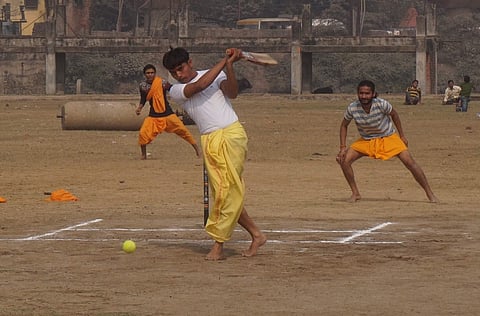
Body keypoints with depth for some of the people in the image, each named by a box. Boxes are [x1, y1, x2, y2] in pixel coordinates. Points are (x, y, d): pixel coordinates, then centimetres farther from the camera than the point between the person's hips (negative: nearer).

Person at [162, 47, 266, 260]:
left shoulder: (217, 75, 10)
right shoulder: (175, 91, 10)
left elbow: (232, 93, -8)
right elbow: (200, 85, -7)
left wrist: (229, 66, -22)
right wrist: (225, 62, -5)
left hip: (231, 134, -3)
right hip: (209, 141, 4)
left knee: (227, 190, -11)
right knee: (223, 193, 1)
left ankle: (218, 245, -11)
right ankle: (256, 235, 14)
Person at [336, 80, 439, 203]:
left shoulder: (381, 104, -27)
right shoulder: (352, 108, -21)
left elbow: (394, 114, -6)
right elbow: (344, 125, -3)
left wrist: (402, 136, -1)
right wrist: (343, 148, -9)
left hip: (388, 137, -2)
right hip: (366, 141, 2)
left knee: (410, 162, -15)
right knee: (344, 160, -14)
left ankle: (430, 194, -5)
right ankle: (355, 193, 3)